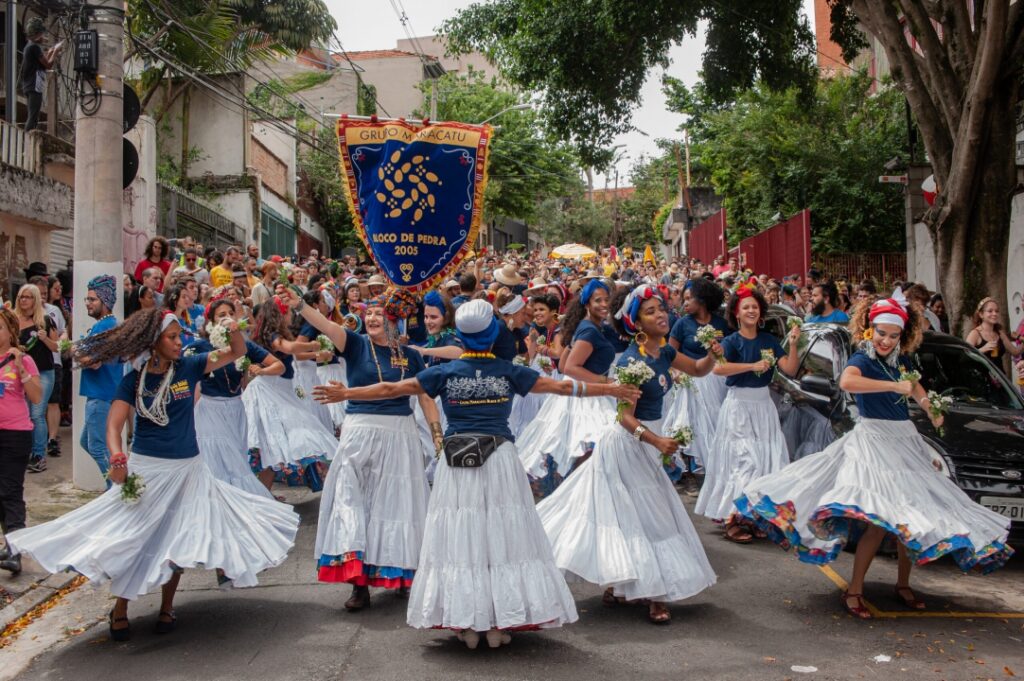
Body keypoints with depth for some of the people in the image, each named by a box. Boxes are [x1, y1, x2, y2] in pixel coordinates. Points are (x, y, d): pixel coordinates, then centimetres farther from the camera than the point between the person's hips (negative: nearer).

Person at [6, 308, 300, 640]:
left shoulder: (188, 367, -3)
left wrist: (234, 331, -21)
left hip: (188, 468, 2)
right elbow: (114, 425, -14)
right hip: (146, 469, -2)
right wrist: (117, 458, -32)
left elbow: (236, 352, 0)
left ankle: (166, 607, 28)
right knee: (133, 538, 4)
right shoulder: (134, 380, -7)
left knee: (177, 541, 10)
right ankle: (120, 609, 24)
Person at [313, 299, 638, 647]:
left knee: (460, 539, 6)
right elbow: (561, 386, 5)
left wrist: (345, 393, 16)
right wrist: (611, 389, 15)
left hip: (457, 462, 1)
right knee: (503, 537, 5)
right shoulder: (508, 372, 1)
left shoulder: (445, 373, 1)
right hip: (500, 459, 0)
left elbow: (391, 389, 4)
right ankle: (498, 625, 8)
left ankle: (467, 624, 10)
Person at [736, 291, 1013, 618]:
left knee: (912, 515, 8)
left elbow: (914, 386, 29)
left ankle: (903, 585, 25)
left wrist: (930, 410, 12)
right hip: (874, 440, -7)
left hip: (906, 439, 7)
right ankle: (854, 591, -5)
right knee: (881, 519, -15)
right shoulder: (862, 358, -12)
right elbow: (847, 382, -36)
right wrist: (893, 386, -34)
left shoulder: (901, 360, 8)